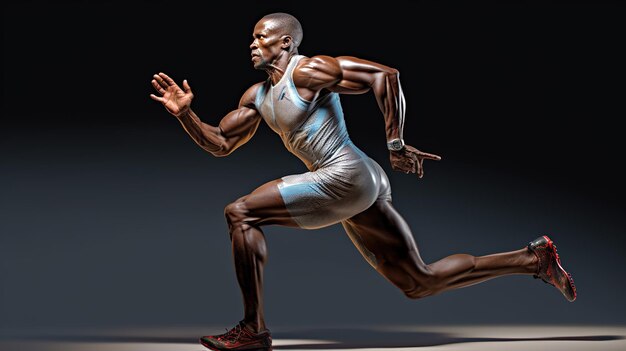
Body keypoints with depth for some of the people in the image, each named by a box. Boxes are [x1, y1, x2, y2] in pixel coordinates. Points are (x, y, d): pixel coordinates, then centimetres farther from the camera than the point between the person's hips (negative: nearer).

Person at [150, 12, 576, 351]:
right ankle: (532, 258, 19)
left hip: (347, 177, -10)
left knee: (241, 213, -12)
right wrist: (185, 113, 9)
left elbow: (385, 75, -14)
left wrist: (396, 144, -16)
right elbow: (220, 144, 23)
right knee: (421, 283, 11)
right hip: (359, 190, 10)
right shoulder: (257, 96, 20)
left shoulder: (308, 70, -7)